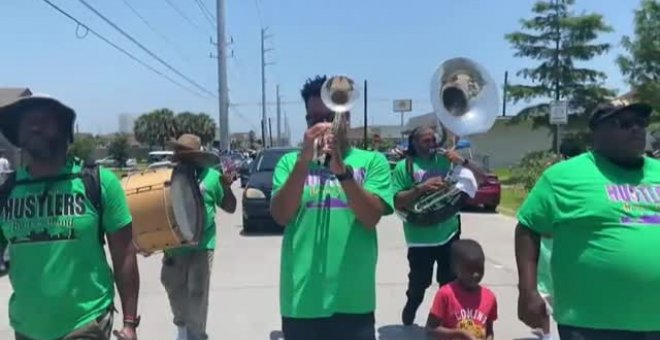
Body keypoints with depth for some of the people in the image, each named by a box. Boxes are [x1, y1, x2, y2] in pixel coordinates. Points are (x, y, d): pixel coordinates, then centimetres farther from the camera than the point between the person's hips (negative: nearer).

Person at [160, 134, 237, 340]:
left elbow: (230, 208, 1)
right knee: (173, 288, 18)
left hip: (201, 246, -4)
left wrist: (226, 187, -16)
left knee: (197, 293, 0)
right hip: (173, 246, 4)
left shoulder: (211, 176, -5)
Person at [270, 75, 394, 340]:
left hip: (353, 300, -1)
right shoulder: (290, 162, 5)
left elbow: (371, 218, -10)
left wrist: (341, 168, -22)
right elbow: (281, 216, -8)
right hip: (301, 300, 1)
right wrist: (304, 160, -18)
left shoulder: (372, 161, 2)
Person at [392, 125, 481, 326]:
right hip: (421, 239, -3)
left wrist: (462, 162, -10)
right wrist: (421, 188, -21)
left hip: (449, 234, 3)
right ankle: (407, 321, 35)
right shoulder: (405, 166, -5)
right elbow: (396, 202, -10)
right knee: (418, 285, 9)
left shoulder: (445, 160, 4)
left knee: (450, 283, 14)